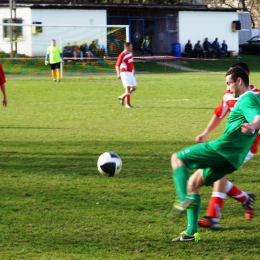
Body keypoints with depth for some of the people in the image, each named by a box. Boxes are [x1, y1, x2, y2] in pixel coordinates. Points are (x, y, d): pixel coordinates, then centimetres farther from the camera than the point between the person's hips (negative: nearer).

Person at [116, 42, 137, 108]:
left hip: (130, 73, 8)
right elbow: (117, 65, -16)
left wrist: (133, 70, 26)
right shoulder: (122, 55, -13)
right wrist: (118, 74, -27)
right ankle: (127, 104, -8)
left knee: (134, 88, 6)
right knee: (128, 87, -13)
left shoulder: (130, 54, 12)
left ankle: (122, 97, 23)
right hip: (125, 73, -8)